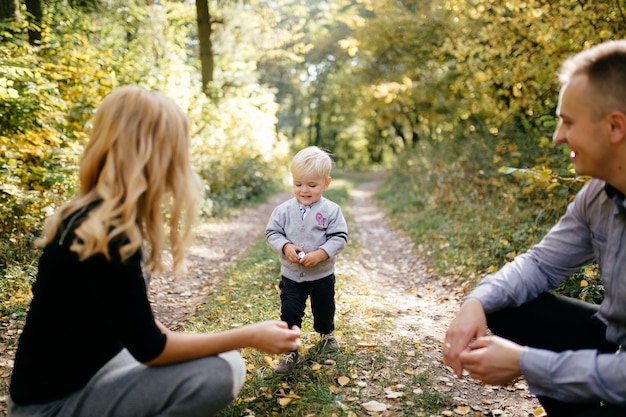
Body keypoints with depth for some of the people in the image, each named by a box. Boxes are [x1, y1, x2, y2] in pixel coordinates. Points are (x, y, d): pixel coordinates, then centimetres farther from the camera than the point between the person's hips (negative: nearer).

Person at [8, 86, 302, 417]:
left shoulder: (91, 217, 0)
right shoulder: (106, 237, -29)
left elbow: (134, 318, 10)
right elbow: (149, 348, -21)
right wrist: (248, 336, -17)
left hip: (85, 370, 9)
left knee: (213, 357, 12)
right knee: (222, 370, -20)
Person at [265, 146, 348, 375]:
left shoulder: (331, 210, -14)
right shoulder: (284, 210, -10)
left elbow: (340, 237, -14)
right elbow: (272, 232, -4)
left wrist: (320, 254, -26)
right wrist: (285, 247, -22)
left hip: (322, 275, 0)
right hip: (291, 276, 0)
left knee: (324, 310, 21)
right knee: (289, 313, -1)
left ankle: (326, 334, 51)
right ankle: (290, 351, 15)